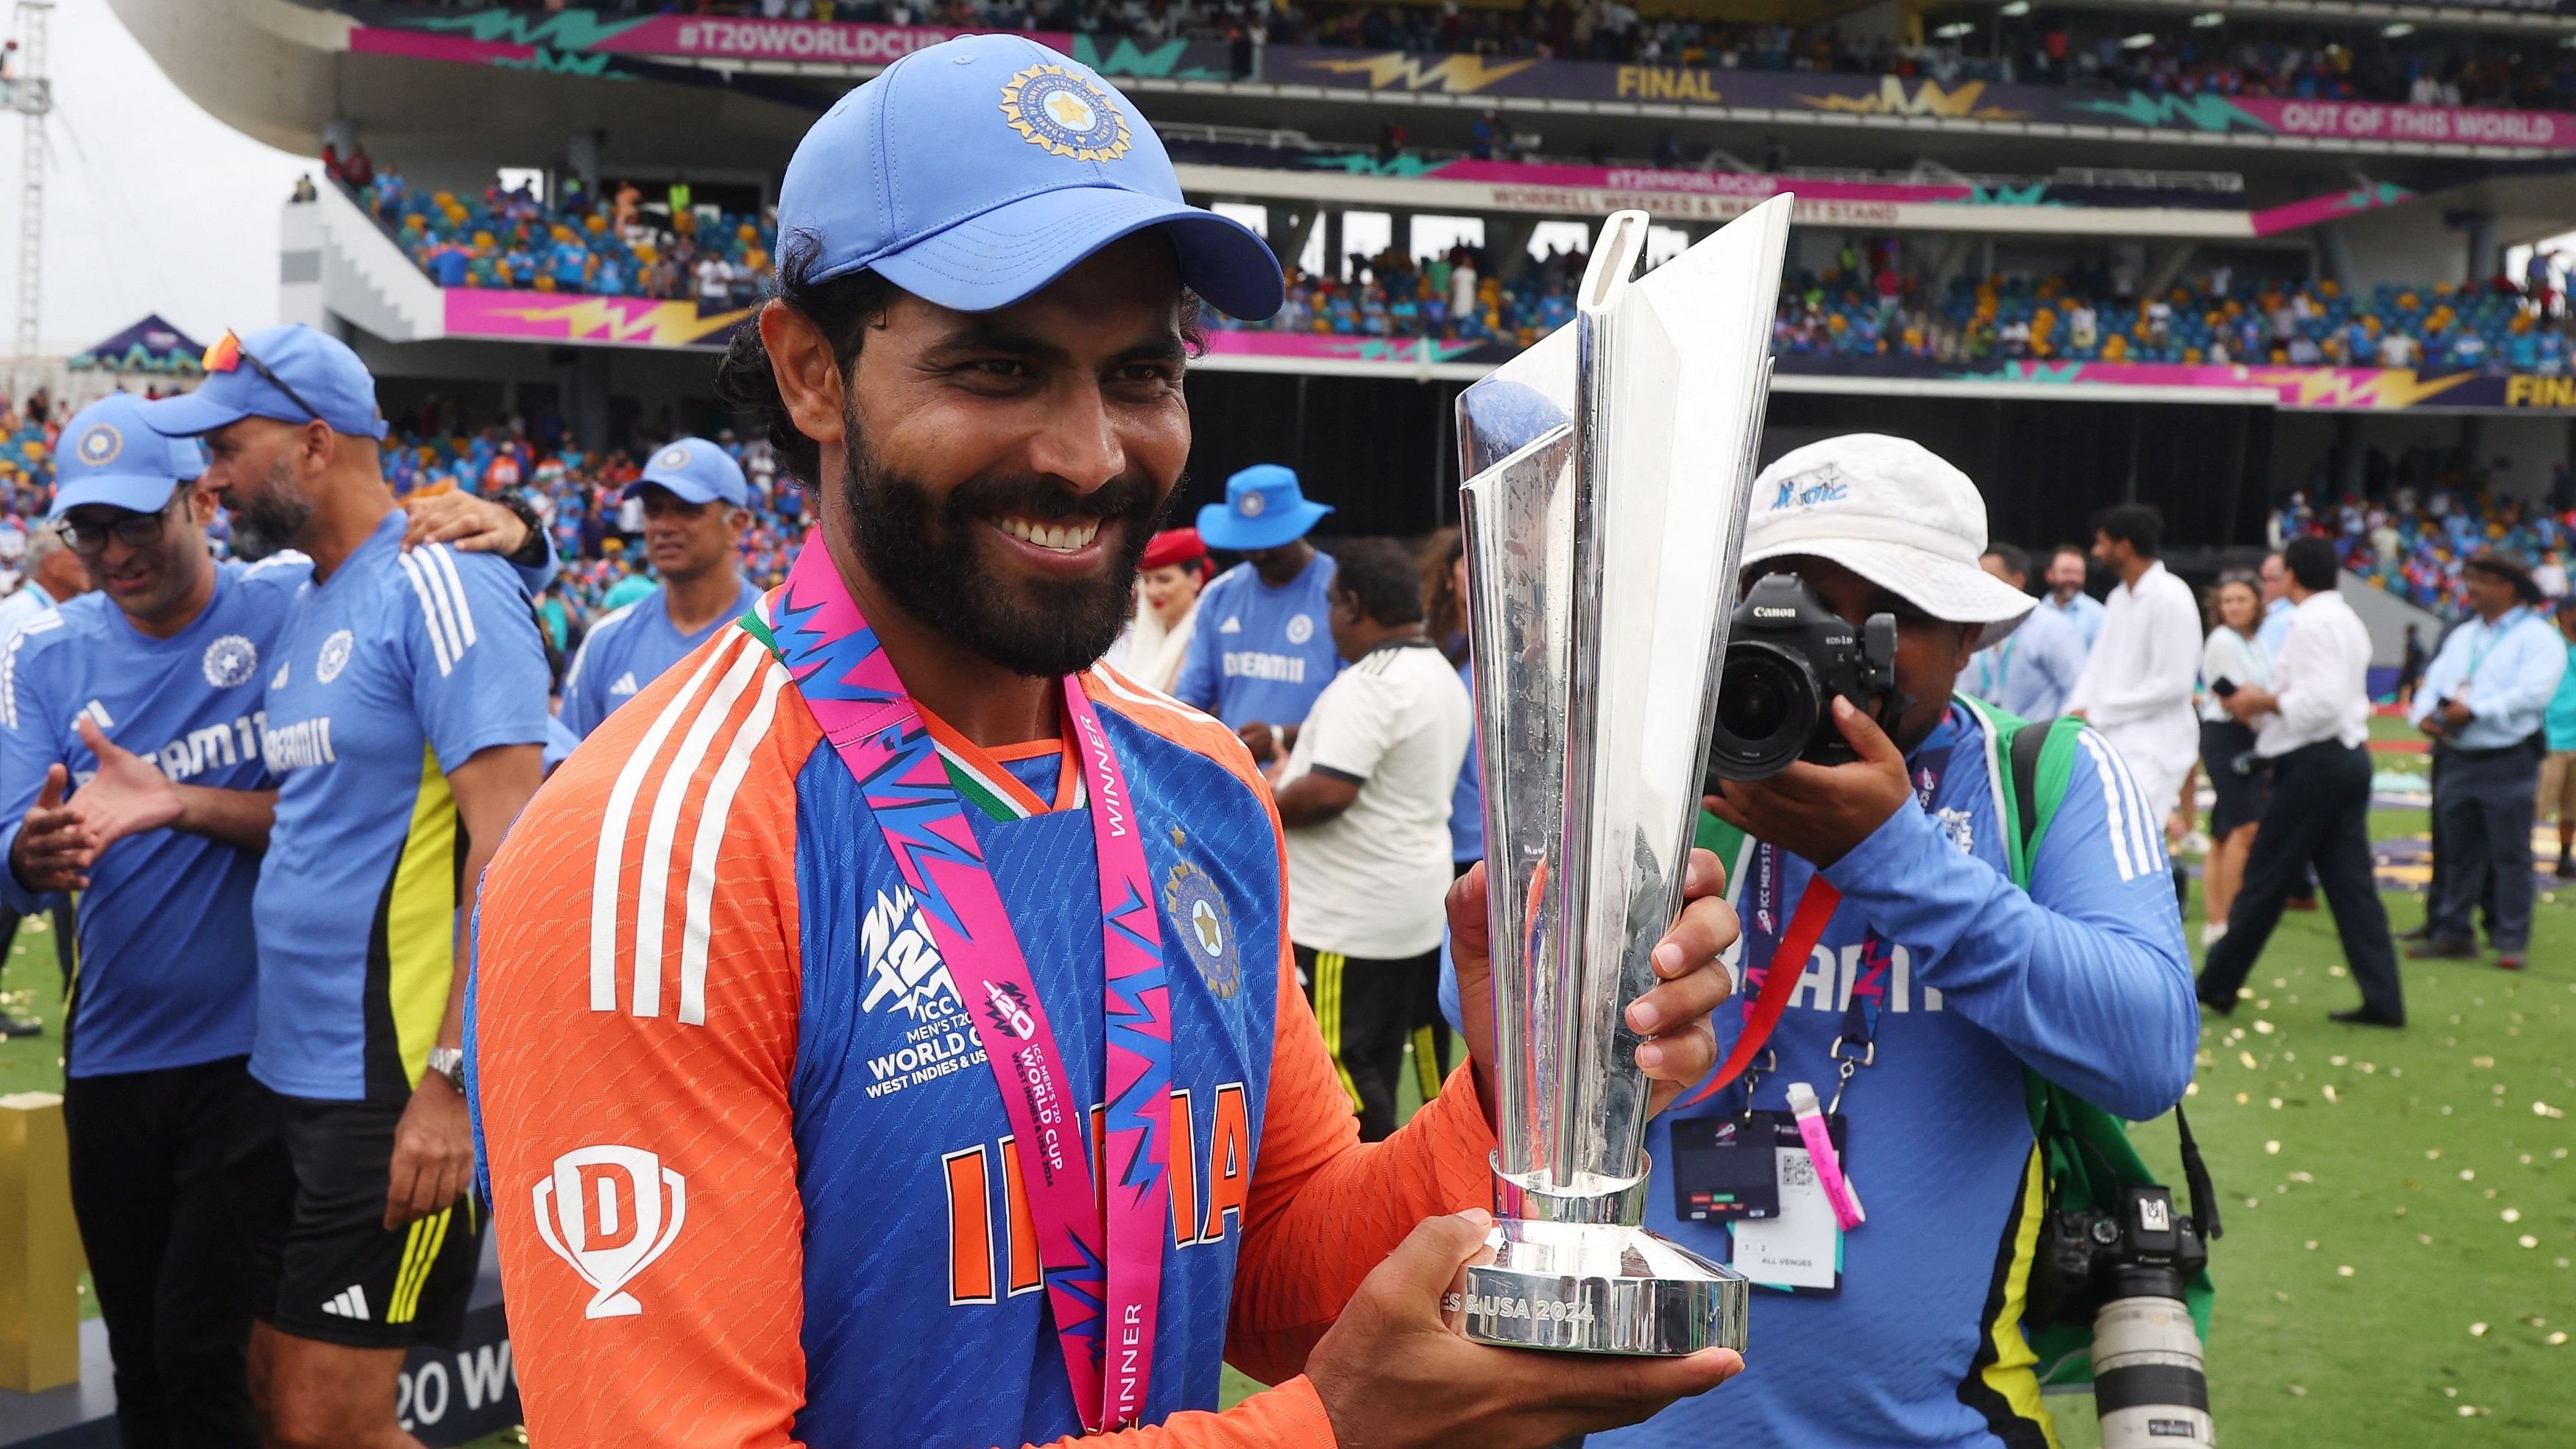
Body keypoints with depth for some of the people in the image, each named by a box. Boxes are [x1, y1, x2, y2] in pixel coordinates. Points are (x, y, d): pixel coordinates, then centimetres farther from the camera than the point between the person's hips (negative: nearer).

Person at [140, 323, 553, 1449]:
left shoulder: (438, 586, -13)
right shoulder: (306, 612, 15)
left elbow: (511, 848, -20)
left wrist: (453, 1078, -24)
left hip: (397, 1091, -9)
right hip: (294, 1070, 9)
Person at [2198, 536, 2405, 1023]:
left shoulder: (2312, 624, -14)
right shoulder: (2347, 621, 17)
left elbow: (2323, 701, -24)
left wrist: (2266, 701, -12)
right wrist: (2263, 707, 14)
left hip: (2315, 762, -9)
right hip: (2349, 758, 9)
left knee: (2265, 879, 0)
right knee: (2350, 881, 6)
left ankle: (2217, 985, 10)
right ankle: (2383, 999, 2)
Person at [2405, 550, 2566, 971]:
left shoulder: (2537, 637, -6)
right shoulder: (2462, 637, 18)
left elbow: (2532, 693, -19)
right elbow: (2434, 682, 14)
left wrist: (2473, 711, -20)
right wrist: (2424, 714, -8)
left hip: (2508, 762, -7)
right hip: (2458, 760, 7)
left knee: (2510, 854, -3)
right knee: (2459, 853, 10)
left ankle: (2511, 940, 1)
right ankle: (2453, 933, 15)